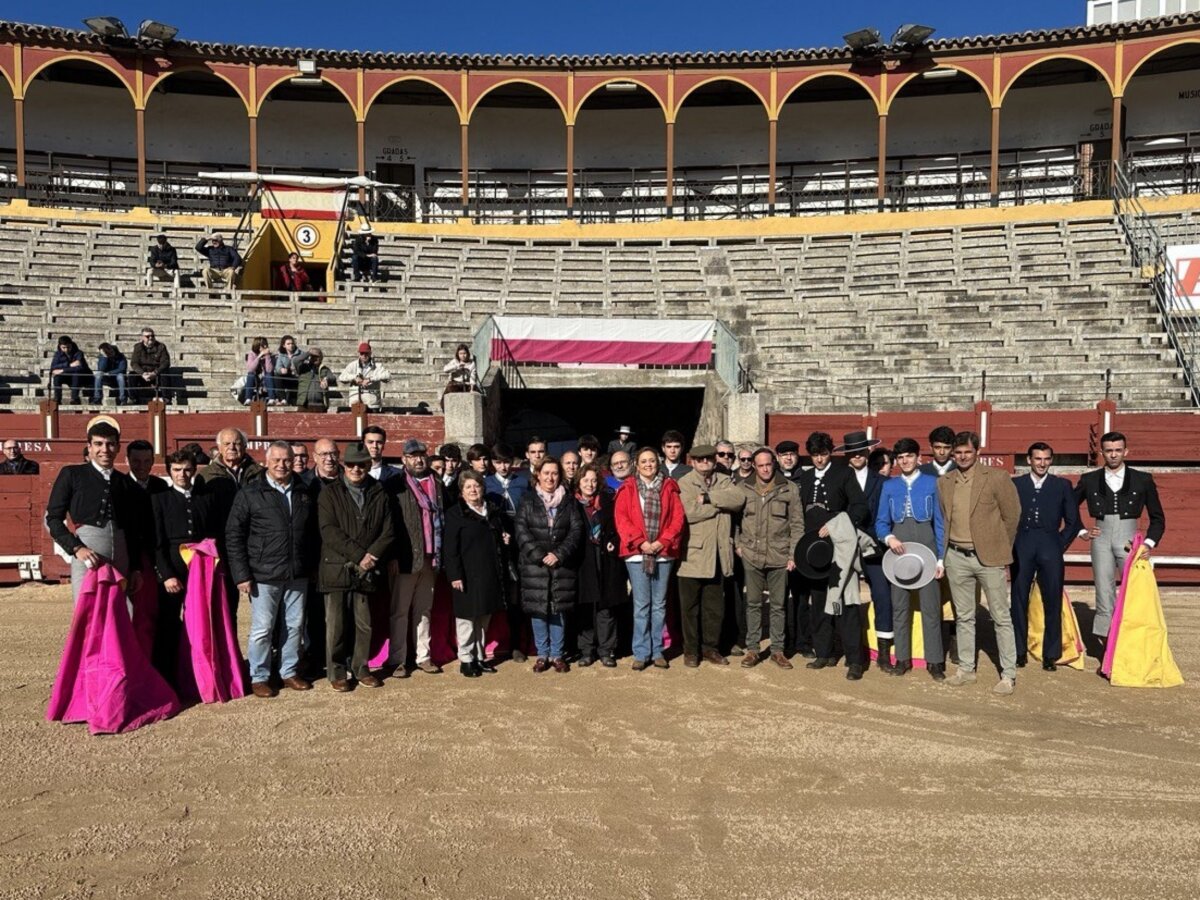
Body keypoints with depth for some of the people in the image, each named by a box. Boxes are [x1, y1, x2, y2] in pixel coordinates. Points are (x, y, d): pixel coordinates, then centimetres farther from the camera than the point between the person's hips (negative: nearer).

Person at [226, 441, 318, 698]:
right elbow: (233, 536, -5)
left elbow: (313, 533, 14)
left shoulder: (304, 494, 9)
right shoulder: (250, 494, -3)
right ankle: (259, 677, 18)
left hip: (297, 575, 4)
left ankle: (289, 672, 27)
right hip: (264, 576, -4)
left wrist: (312, 566, 9)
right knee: (262, 629, 3)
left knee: (295, 626, 12)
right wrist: (241, 574, -9)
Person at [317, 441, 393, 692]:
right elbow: (329, 531, -9)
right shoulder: (330, 493, 1)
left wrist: (372, 556, -11)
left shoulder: (379, 495, 10)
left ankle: (361, 668, 22)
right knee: (336, 624, 3)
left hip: (367, 571, 3)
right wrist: (359, 555, -15)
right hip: (336, 569, -2)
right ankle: (336, 671, 15)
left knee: (365, 624, 8)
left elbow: (388, 532, 6)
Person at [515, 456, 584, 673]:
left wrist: (559, 554, -11)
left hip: (562, 564, 1)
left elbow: (576, 530, 0)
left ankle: (557, 654, 14)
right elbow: (522, 531, -3)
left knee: (558, 609, 3)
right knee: (538, 609, 2)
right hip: (534, 565, 0)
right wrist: (540, 555, -13)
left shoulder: (569, 501, 7)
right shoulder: (528, 501, 5)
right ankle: (542, 654, 13)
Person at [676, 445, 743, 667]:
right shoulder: (684, 484, -3)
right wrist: (721, 503, -8)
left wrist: (709, 497, -16)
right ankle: (691, 650, 17)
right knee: (690, 606, 4)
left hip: (718, 555, 4)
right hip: (692, 555, -4)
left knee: (715, 606, 11)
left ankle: (710, 647, 25)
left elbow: (738, 500, -8)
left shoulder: (724, 481, 12)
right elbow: (689, 512, -19)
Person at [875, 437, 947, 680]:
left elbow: (940, 522, 1)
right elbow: (881, 522, 9)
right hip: (898, 550, 3)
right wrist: (888, 538, -13)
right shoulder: (889, 486, 9)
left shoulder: (932, 483, 2)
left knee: (931, 605, -2)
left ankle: (934, 661, 5)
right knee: (899, 605, 6)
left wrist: (941, 558, -4)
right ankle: (902, 658, 15)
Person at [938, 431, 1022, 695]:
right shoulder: (943, 483, 6)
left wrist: (1001, 547, 6)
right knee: (963, 617, 12)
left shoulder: (996, 478, -6)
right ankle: (966, 669, 23)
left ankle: (1008, 675, 10)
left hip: (988, 556, -4)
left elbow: (1012, 514, 0)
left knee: (1001, 617, 2)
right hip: (956, 557, 4)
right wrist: (943, 553, 11)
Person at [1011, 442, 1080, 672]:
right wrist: (1012, 543, 0)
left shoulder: (1063, 486, 9)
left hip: (1050, 548, 0)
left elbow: (1073, 521, 10)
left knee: (1053, 603, 1)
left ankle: (1051, 655, 10)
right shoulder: (1015, 484, 8)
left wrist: (1060, 545, 3)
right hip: (1021, 548, 0)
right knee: (1018, 602, 2)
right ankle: (1019, 652, 12)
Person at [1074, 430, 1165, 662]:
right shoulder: (1089, 480, 6)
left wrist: (1149, 543, -3)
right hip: (1101, 540, 1)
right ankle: (1106, 642, 7)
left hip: (1129, 540, -1)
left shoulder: (1143, 480, 4)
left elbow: (1157, 518, 9)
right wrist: (1081, 531, 6)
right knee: (1104, 593, 1)